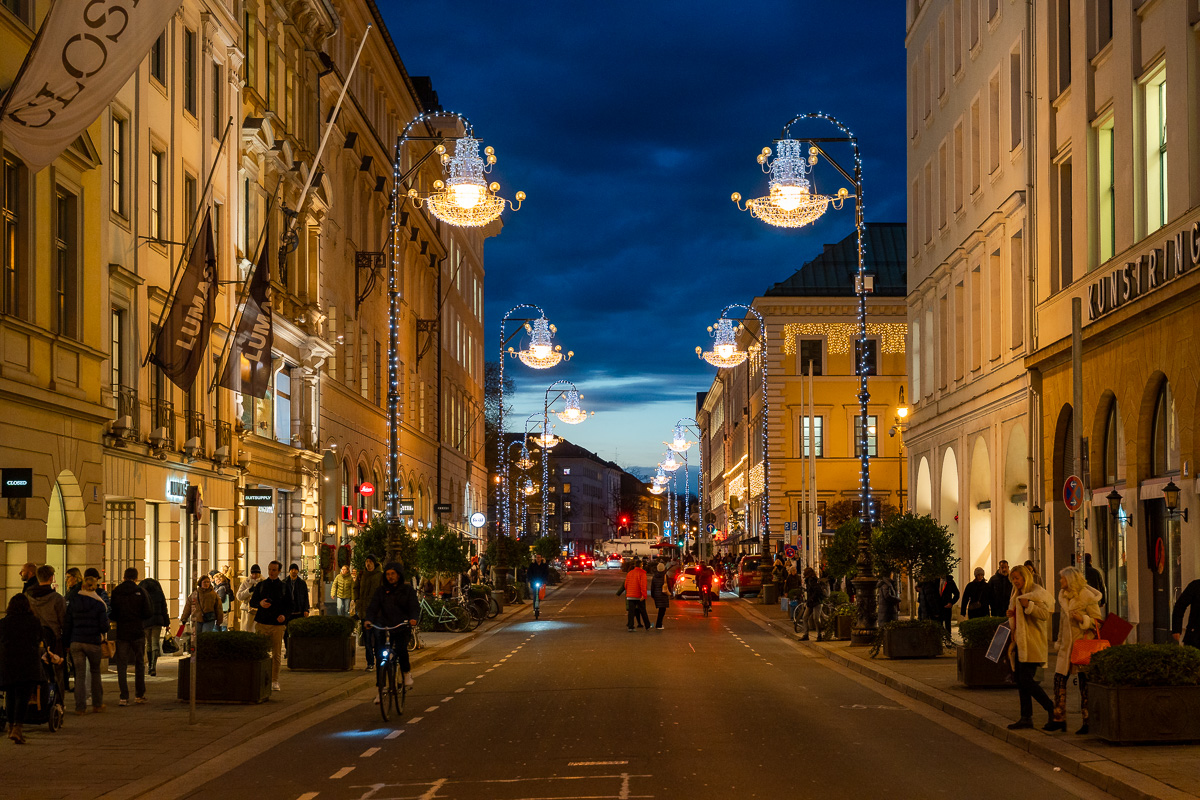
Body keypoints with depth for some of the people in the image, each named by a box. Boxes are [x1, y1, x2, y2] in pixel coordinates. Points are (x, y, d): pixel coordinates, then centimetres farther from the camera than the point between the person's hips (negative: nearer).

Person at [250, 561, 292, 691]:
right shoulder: (260, 585, 11)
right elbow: (252, 602, 11)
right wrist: (260, 603, -11)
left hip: (278, 624, -1)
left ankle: (275, 681, 6)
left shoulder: (284, 587, 8)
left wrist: (284, 615, -11)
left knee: (277, 654, -1)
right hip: (262, 623, 1)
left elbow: (289, 606, 9)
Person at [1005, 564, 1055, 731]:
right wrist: (1012, 614, 8)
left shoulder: (1037, 593, -8)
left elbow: (1044, 614, -21)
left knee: (1026, 680, -14)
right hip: (1020, 643, 9)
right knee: (1020, 681, 6)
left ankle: (1052, 711, -5)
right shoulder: (1019, 594, 20)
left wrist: (1028, 605, -32)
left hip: (1031, 644, -9)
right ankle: (1026, 718, 9)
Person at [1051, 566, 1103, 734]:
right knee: (1059, 680, 3)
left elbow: (1097, 622, -8)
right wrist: (1059, 643, 24)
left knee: (1085, 683, -2)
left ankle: (1088, 722, 4)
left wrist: (1083, 619, -25)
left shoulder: (1087, 597, -10)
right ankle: (1059, 719, 9)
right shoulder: (1063, 596, 12)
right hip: (1067, 645, 7)